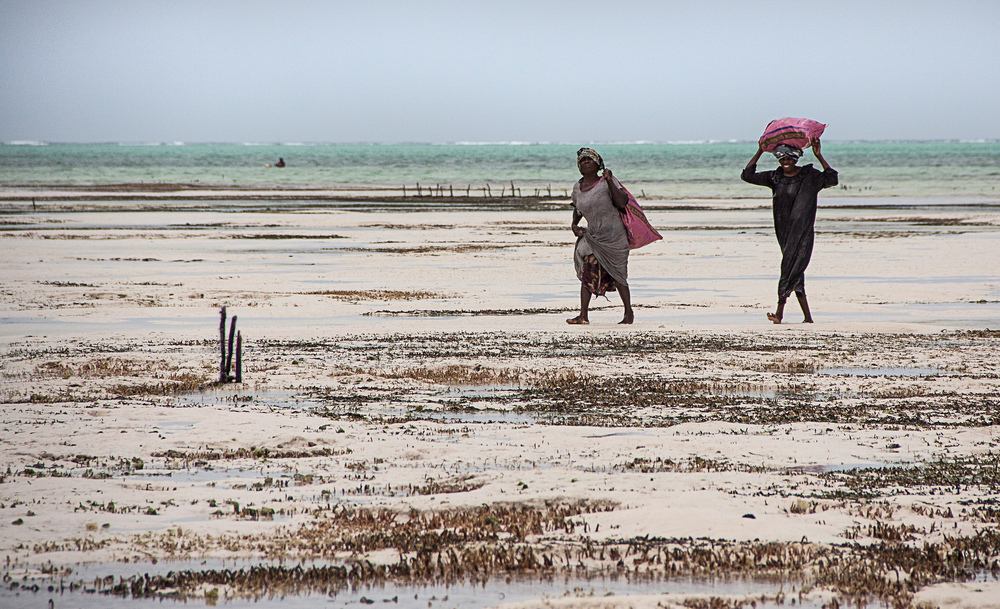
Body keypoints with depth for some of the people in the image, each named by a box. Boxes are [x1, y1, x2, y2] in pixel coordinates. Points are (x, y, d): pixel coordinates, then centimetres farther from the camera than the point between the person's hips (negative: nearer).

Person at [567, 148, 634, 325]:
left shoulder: (606, 183, -8)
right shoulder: (578, 188, 8)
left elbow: (622, 203, -20)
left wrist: (610, 182, -21)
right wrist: (574, 224, 10)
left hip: (613, 236, -5)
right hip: (592, 236, 5)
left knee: (617, 276, 3)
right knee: (588, 272, -9)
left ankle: (629, 313, 18)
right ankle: (583, 315, -12)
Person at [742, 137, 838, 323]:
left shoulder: (809, 175, -2)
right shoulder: (775, 177, 10)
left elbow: (831, 179, -15)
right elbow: (747, 175, 7)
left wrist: (819, 156, -20)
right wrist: (760, 151, 2)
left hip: (802, 232, -5)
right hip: (784, 231, 5)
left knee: (791, 268, -14)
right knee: (795, 273, 5)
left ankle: (780, 311, -18)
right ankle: (807, 317, 9)